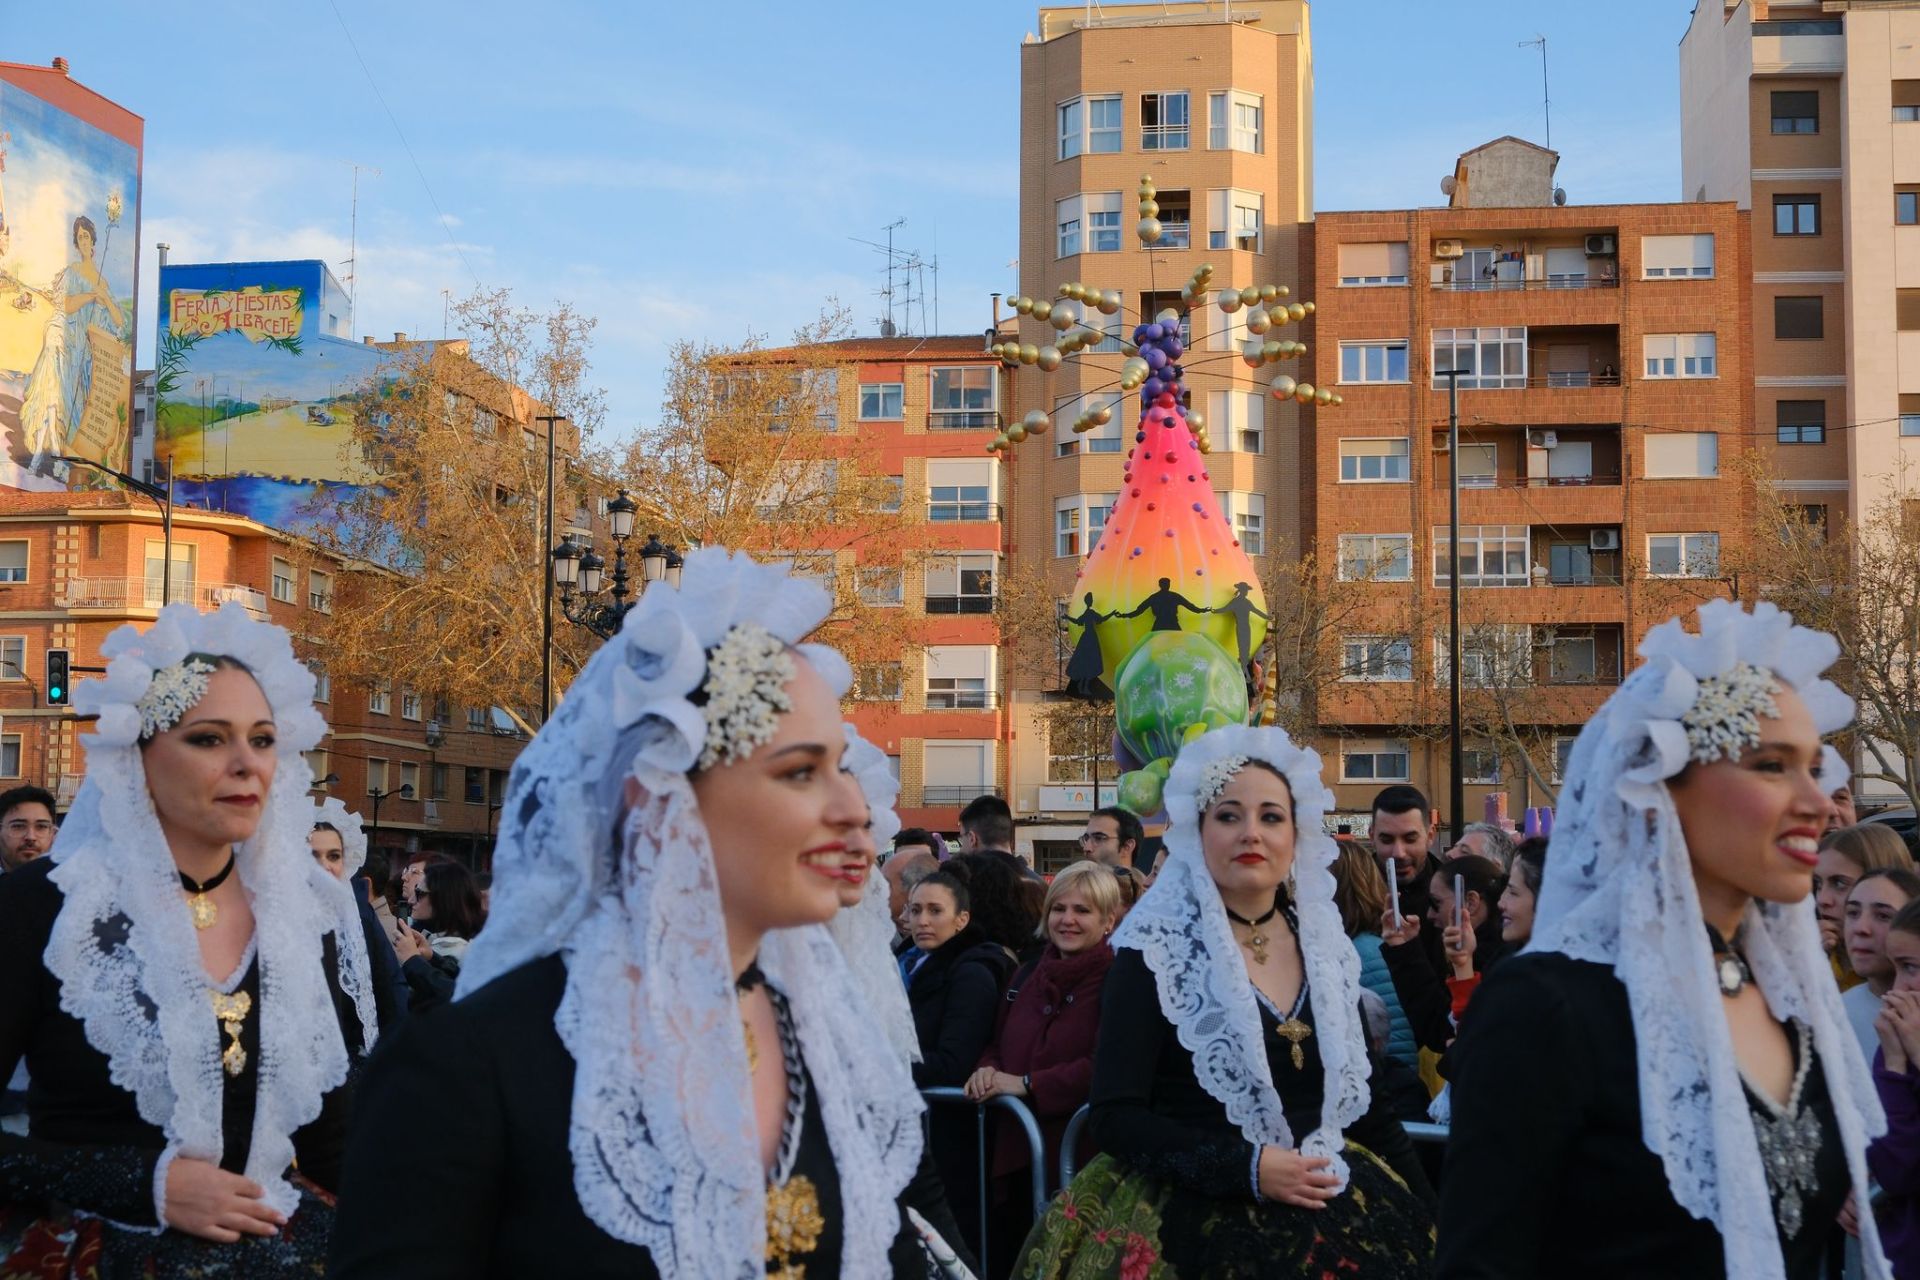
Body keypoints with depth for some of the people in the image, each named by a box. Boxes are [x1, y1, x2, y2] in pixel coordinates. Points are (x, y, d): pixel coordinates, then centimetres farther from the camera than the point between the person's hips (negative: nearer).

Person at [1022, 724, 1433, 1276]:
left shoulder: (1325, 946, 9)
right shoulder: (1155, 952, -5)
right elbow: (1116, 1117, -9)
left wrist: (1425, 1206, 7)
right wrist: (1248, 1168, -18)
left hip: (1329, 1200, 5)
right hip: (1197, 1208, -5)